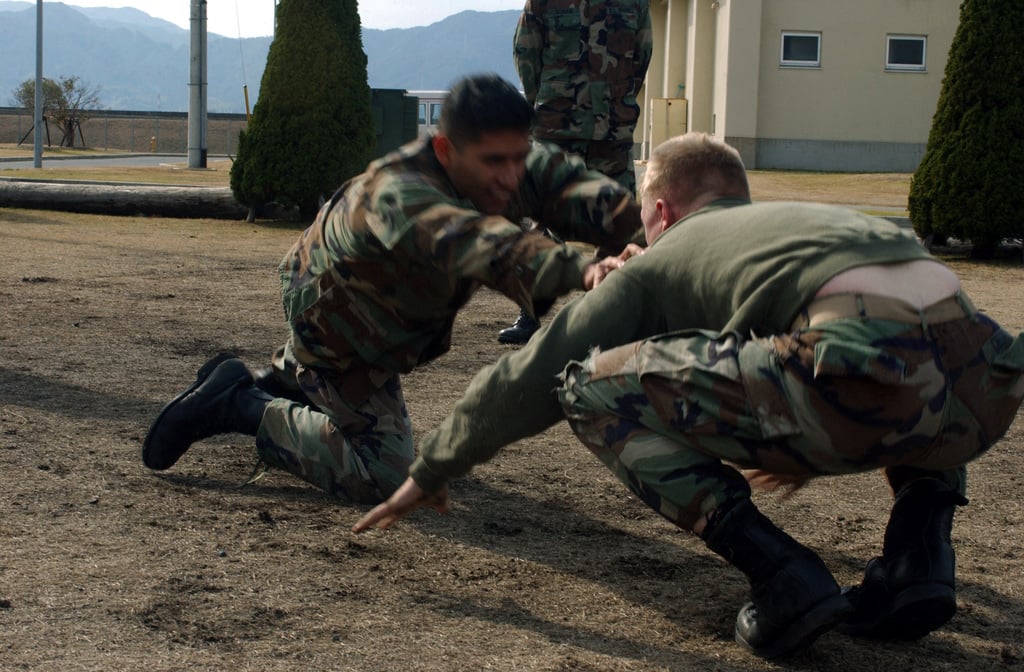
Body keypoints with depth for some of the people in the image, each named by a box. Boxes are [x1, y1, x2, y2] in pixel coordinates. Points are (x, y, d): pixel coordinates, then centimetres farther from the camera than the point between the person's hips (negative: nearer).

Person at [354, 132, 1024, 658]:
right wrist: (809, 449, 72)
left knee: (592, 386, 10)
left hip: (861, 385, -6)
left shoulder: (660, 261, 24)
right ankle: (920, 554, 18)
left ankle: (781, 574, 2)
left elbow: (527, 379, 27)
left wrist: (431, 474, 40)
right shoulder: (816, 216, 40)